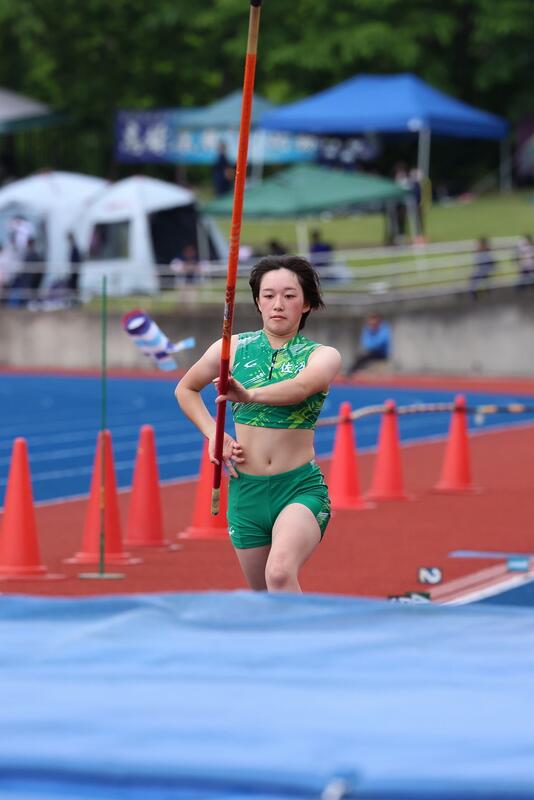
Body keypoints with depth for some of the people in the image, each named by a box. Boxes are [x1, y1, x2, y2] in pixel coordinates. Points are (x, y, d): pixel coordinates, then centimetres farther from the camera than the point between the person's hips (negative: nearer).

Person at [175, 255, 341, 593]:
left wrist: (251, 395, -48)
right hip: (246, 489, 4)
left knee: (280, 573, -30)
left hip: (301, 488, -4)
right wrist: (214, 434, 4)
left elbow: (300, 388, -29)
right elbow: (186, 389, 21)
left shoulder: (323, 356, -4)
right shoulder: (232, 349, 4)